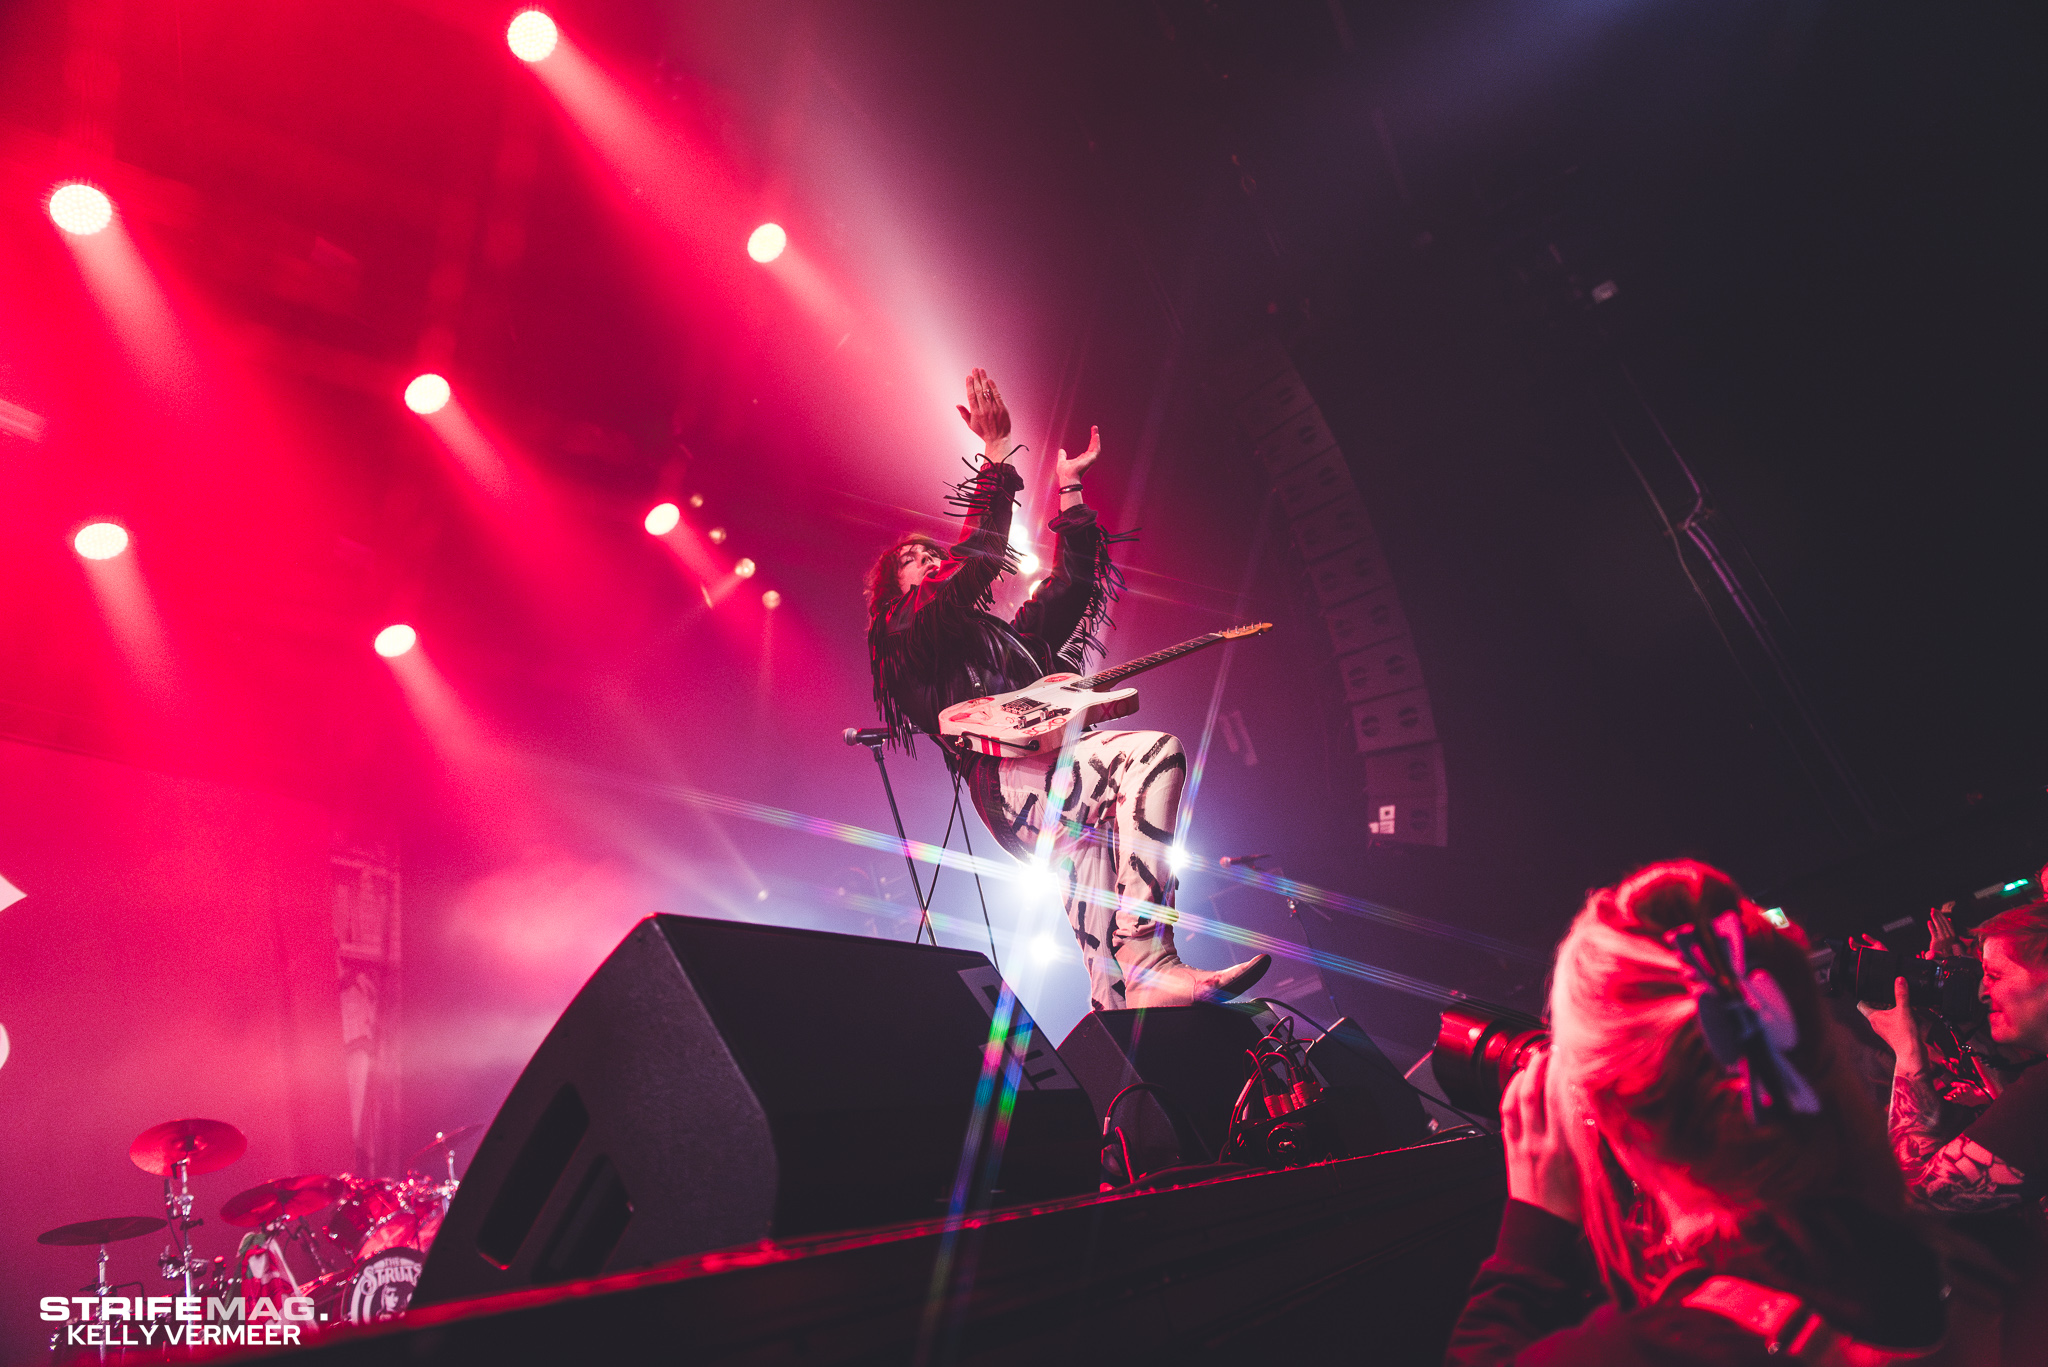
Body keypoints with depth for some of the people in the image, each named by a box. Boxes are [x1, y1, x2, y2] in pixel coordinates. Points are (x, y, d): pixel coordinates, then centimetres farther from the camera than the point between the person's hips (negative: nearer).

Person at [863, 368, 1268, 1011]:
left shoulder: (1006, 632, 34)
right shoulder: (903, 632, 12)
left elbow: (1073, 582, 33)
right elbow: (978, 562, -3)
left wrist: (1069, 486, 36)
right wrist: (997, 453, -2)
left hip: (1046, 773, 7)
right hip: (1002, 774, -7)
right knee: (1154, 752, -26)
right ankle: (1147, 967, -31)